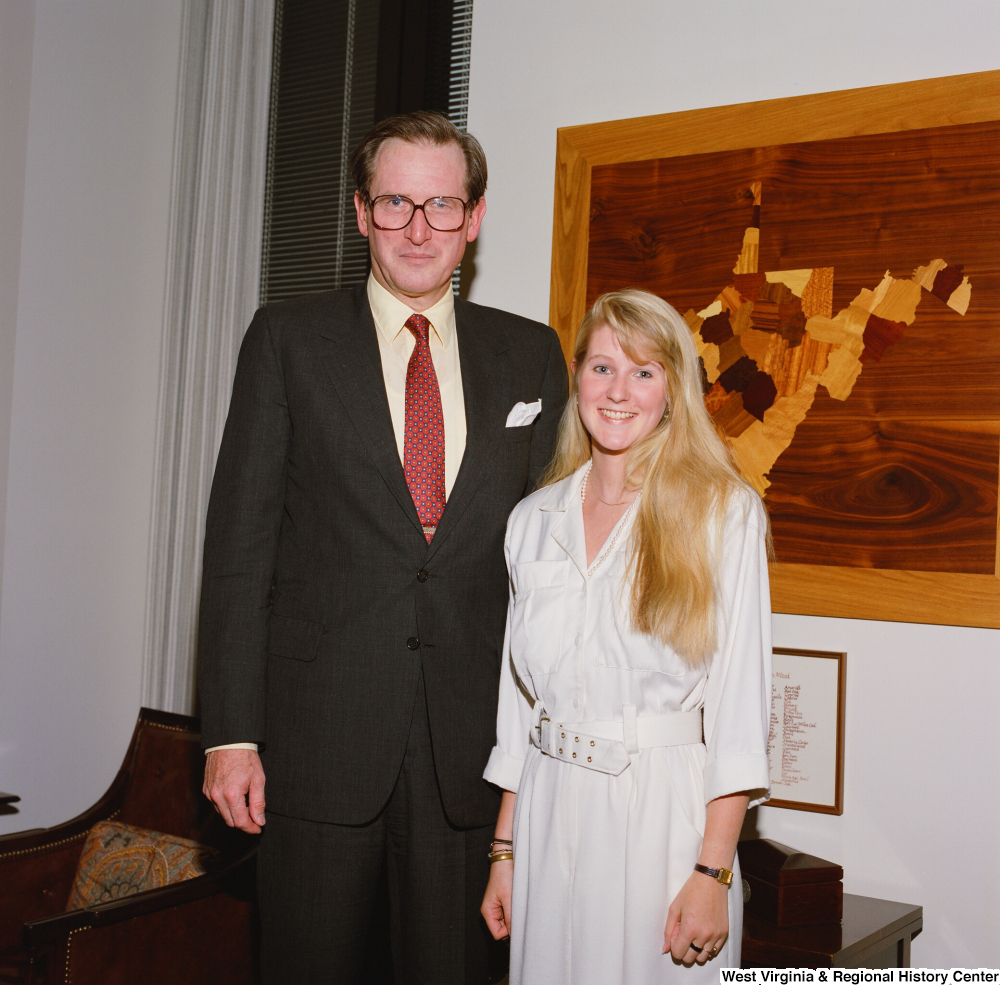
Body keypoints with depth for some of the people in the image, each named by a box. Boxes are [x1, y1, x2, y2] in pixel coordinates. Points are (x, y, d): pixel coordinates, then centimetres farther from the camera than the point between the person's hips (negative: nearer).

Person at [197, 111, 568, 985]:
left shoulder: (531, 355, 8)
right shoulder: (289, 339, 1)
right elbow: (240, 541, -2)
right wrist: (231, 732, -7)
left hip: (471, 739, 2)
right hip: (321, 734, -1)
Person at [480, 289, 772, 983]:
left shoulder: (725, 513, -5)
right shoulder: (533, 519, 7)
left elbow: (739, 693, -9)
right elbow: (519, 691, 10)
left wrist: (713, 872, -14)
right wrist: (505, 849, 7)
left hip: (664, 815, -3)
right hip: (549, 816, 4)